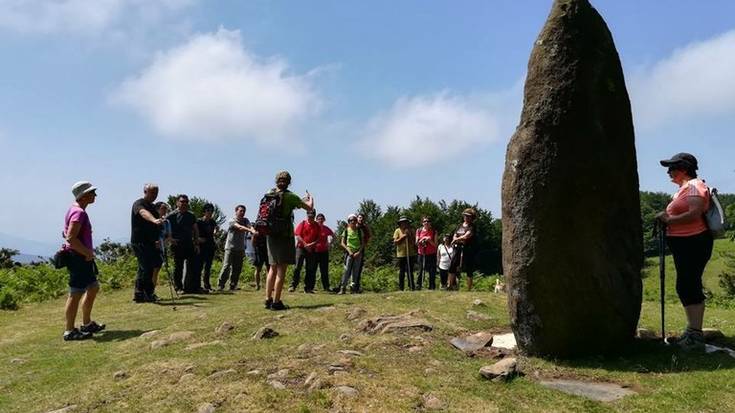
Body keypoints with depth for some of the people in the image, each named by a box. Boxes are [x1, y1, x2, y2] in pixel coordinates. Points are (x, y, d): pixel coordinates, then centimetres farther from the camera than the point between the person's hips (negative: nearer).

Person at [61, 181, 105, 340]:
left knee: (93, 287, 19)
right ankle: (70, 331, 4)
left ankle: (87, 324, 28)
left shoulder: (75, 210, 15)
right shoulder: (79, 213, -18)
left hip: (82, 257, 11)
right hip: (79, 258, -11)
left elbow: (67, 234, 23)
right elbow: (71, 238, -26)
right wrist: (88, 253, -18)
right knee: (76, 294, -4)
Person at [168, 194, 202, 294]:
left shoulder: (191, 216, 14)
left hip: (189, 244, 4)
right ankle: (178, 287, 11)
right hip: (177, 245, -4)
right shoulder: (172, 216, -1)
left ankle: (196, 287, 5)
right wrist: (171, 239, -15)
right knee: (178, 266, 2)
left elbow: (195, 230, 17)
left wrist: (196, 243, 10)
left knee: (193, 266, 1)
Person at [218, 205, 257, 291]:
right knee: (226, 266, -9)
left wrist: (253, 231, -34)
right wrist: (250, 231, -40)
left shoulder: (245, 220, 10)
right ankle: (220, 285, -4)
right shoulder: (232, 220, -7)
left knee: (237, 268, 3)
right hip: (230, 247, -5)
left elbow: (250, 226, -10)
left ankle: (233, 285, 11)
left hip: (240, 249, 5)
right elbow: (240, 227, -25)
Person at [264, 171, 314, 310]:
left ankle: (268, 299, 17)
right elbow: (309, 208, -8)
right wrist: (310, 198, 17)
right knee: (281, 269, -2)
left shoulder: (269, 195, 6)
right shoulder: (289, 196, -11)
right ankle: (276, 302, -3)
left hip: (271, 235, 6)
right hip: (284, 235, -6)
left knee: (273, 268, 15)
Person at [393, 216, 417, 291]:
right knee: (402, 271, 2)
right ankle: (401, 288, 8)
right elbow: (395, 242, -5)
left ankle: (411, 286, 9)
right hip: (401, 254, -2)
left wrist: (409, 235, -8)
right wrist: (402, 237, -14)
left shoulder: (410, 231, 11)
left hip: (410, 254, 2)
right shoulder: (397, 231, 3)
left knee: (410, 271, 4)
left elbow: (414, 242, 6)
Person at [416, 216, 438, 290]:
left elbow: (435, 244, -1)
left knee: (432, 271, 0)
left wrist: (429, 240, -18)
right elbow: (416, 243, 3)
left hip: (432, 254, 0)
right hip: (422, 254, 0)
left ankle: (432, 287, 8)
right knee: (420, 270, 0)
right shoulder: (419, 231, 5)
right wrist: (422, 239, -15)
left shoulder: (434, 231, 1)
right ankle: (418, 286, 6)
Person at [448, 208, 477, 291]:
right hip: (458, 249, 5)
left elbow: (467, 236, -17)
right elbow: (454, 236, 12)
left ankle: (469, 289, 3)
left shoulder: (472, 227, -3)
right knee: (452, 267, 1)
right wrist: (460, 240, -8)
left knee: (469, 270, -2)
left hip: (468, 250, -5)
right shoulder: (460, 225, 16)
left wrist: (457, 239, -9)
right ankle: (451, 285, 12)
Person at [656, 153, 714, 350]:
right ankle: (692, 330, 25)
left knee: (688, 287, -11)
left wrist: (669, 219, -17)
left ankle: (695, 335, -7)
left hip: (693, 243, -11)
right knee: (686, 287, 15)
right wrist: (667, 218, 6)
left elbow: (694, 214, -25)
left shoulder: (694, 186, -12)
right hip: (684, 244, 11)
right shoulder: (685, 187, 20)